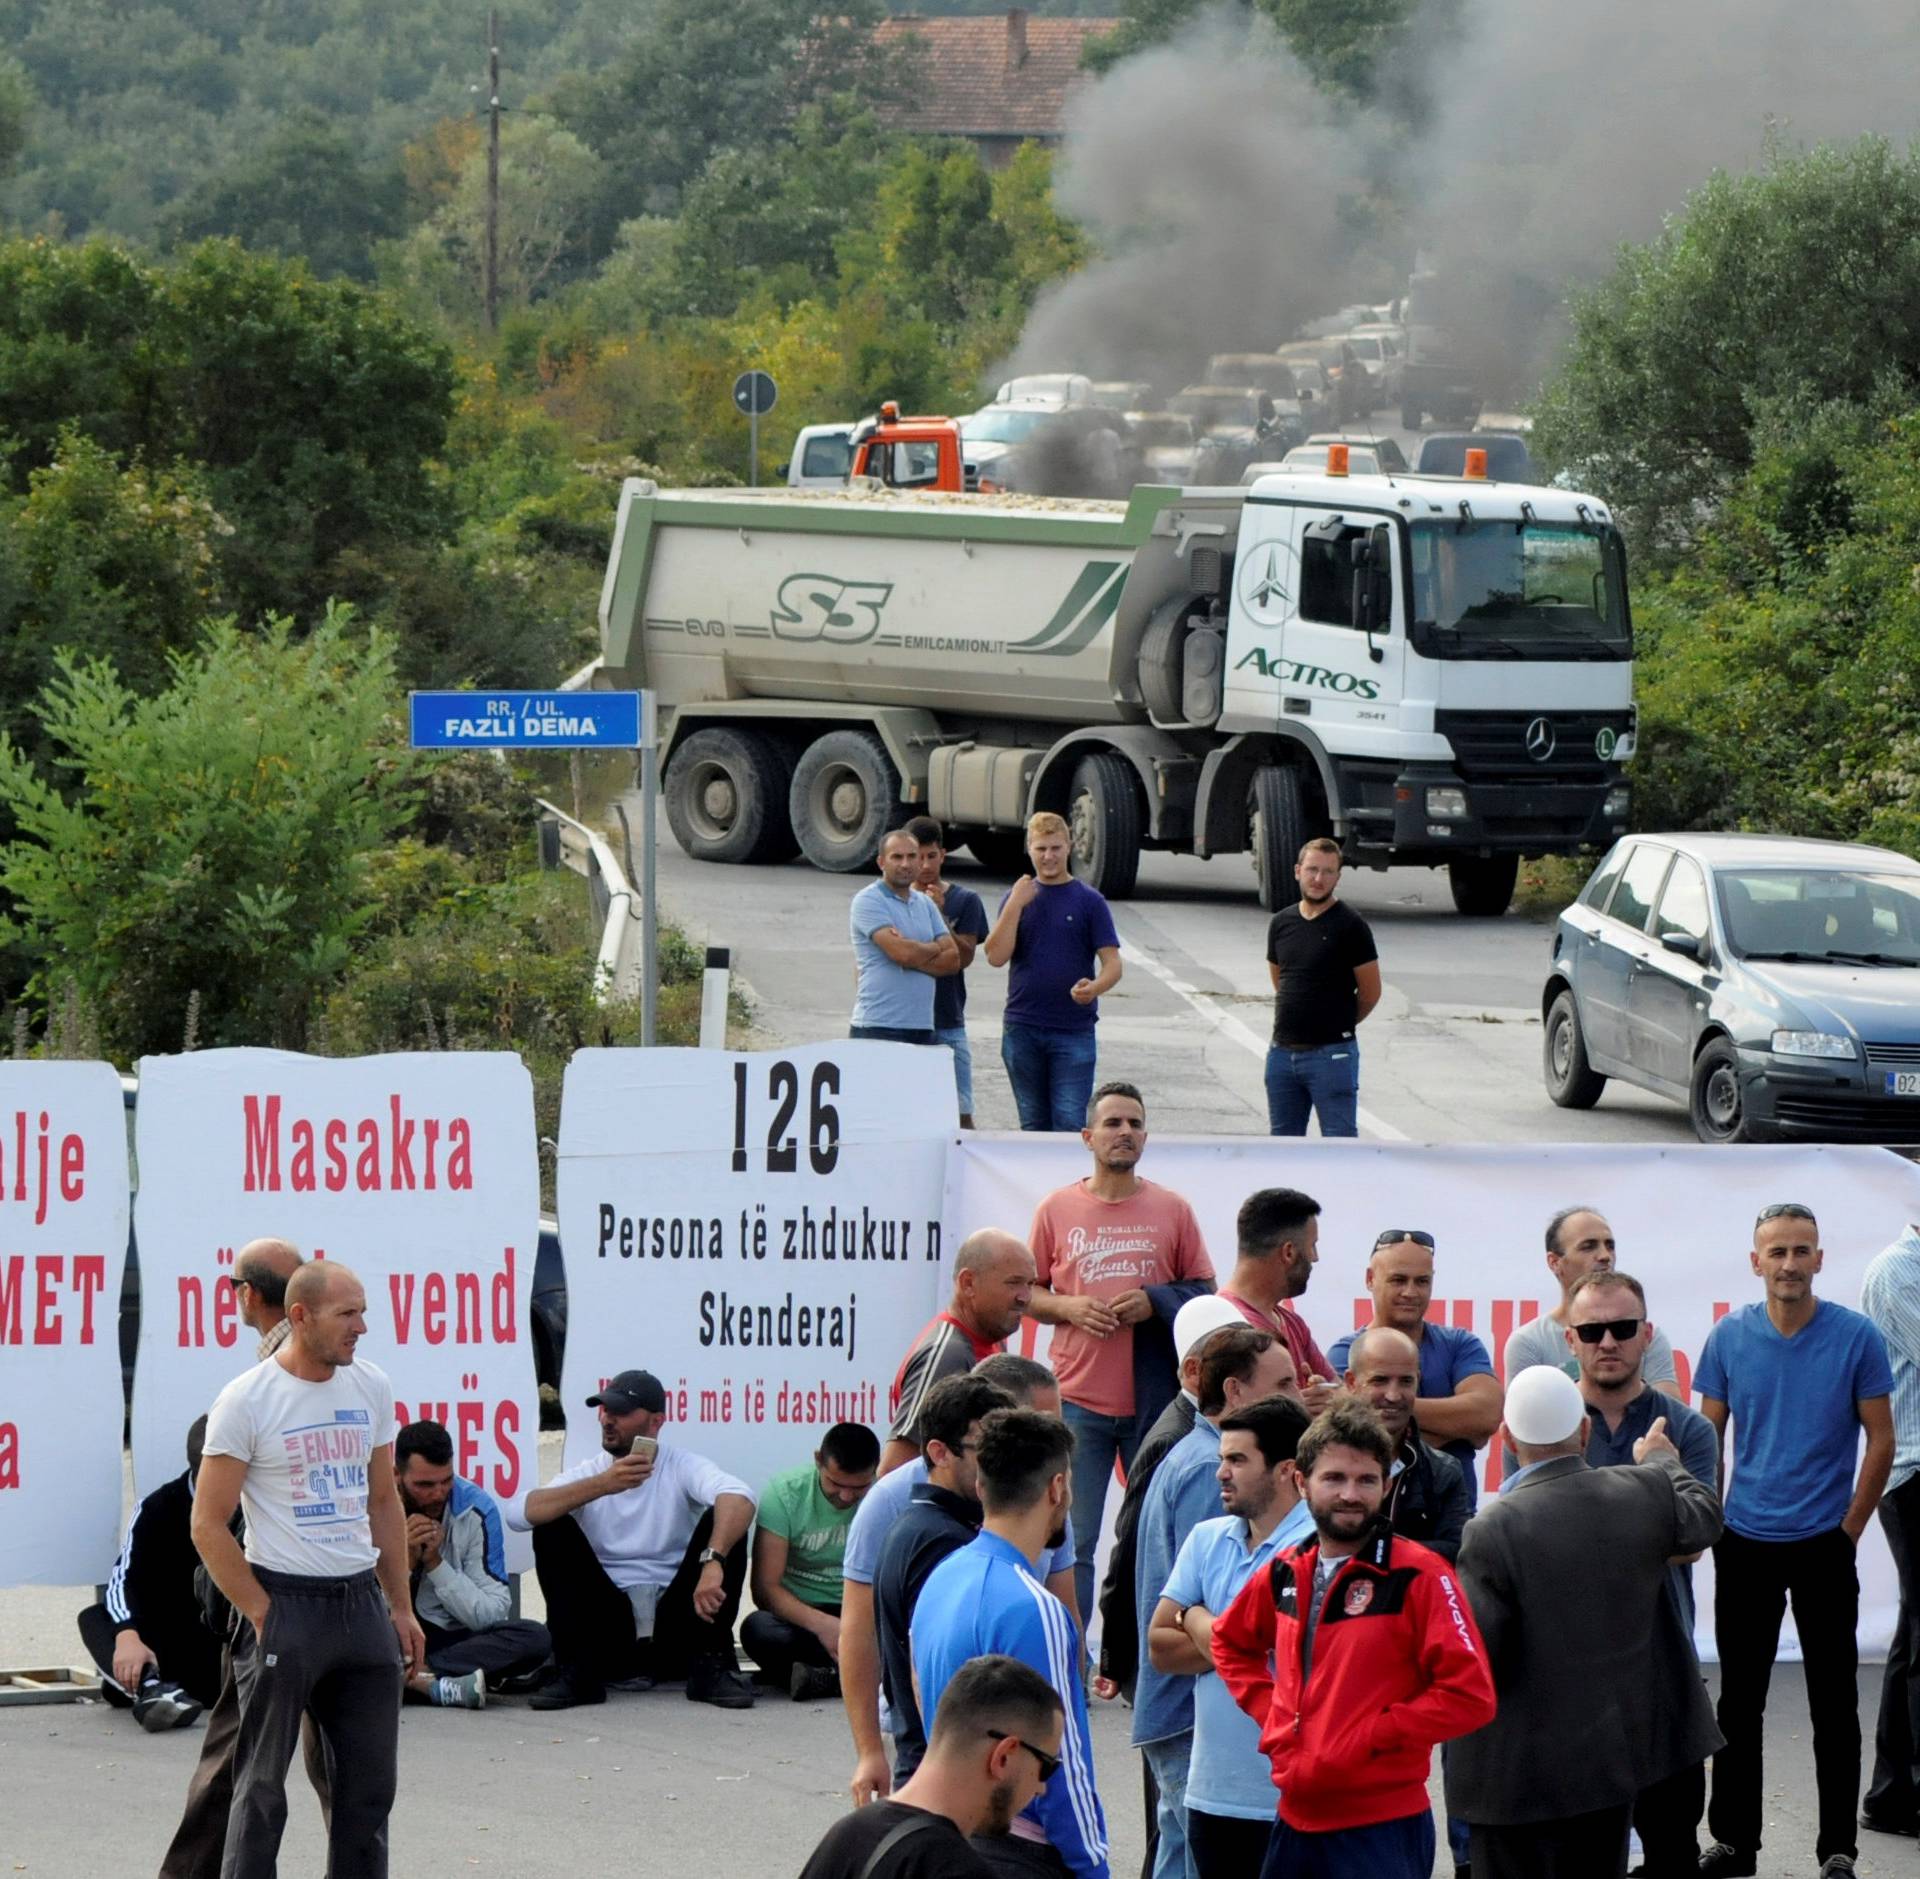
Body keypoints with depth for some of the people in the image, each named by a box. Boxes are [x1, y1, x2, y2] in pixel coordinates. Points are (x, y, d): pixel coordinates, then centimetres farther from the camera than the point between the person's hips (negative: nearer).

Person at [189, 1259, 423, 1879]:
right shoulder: (246, 1401, -10)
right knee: (263, 1786, 0)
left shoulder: (371, 1389, 7)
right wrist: (263, 1616, -12)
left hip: (361, 1601, 6)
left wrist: (401, 1608, 14)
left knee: (368, 1783, 9)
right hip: (285, 1602, -6)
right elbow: (209, 1526, -9)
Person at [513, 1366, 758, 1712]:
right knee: (553, 1528, -14)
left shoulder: (681, 1467, 0)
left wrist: (714, 1561, -41)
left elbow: (739, 1498, -22)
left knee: (721, 1523, -17)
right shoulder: (587, 1473, 5)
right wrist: (602, 1486, -28)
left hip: (677, 1622, -1)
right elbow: (521, 1513, -15)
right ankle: (577, 1672, -17)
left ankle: (710, 1667, -17)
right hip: (610, 1625, 1)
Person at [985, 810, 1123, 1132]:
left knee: (1070, 1122, -11)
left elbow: (1112, 964, -3)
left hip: (1074, 1031, -3)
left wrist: (1094, 988, -25)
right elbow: (996, 957, -2)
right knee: (1034, 1124, 8)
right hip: (1022, 1029, 3)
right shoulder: (1019, 896, 9)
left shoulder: (1089, 901, 2)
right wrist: (1015, 905, -11)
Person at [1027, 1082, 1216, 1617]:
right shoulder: (1057, 1210, 7)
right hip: (1078, 1398, 0)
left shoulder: (1172, 1210, 7)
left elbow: (1205, 1293, 10)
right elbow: (1027, 1293, 12)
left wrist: (1154, 1302, -8)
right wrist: (1069, 1307, -7)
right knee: (1072, 1542, -1)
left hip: (1155, 1398, 0)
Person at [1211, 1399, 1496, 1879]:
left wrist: (1372, 1736, -16)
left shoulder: (1419, 1577, -9)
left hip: (1382, 1827, -7)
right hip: (1297, 1819, 7)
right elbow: (1230, 1642, 29)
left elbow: (1470, 1695, -16)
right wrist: (1270, 1711, 13)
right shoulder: (1286, 1575, 9)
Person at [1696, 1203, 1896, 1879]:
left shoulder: (1856, 1337, -7)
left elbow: (1880, 1442, -2)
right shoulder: (1729, 1338, 0)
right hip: (1744, 1544, 2)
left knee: (1834, 1703, 1)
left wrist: (1850, 1529, -4)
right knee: (1739, 1701, 8)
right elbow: (1708, 1438, 9)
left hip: (1823, 1544, -2)